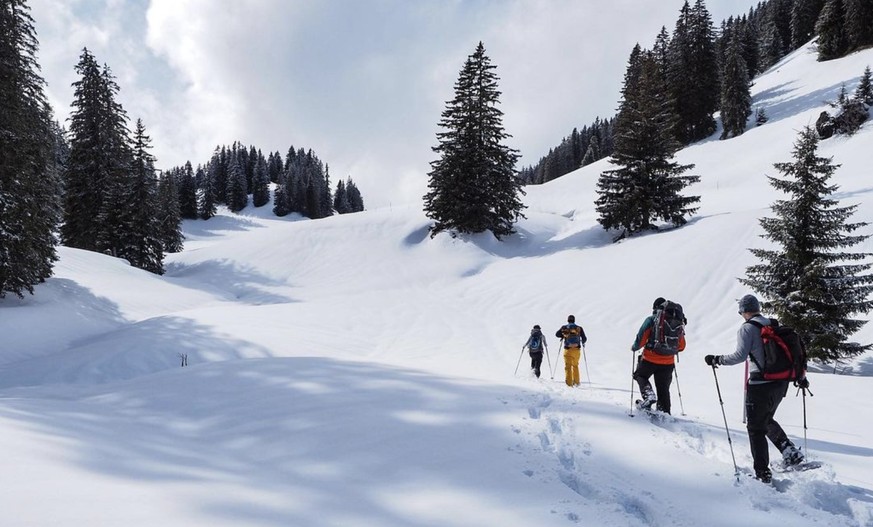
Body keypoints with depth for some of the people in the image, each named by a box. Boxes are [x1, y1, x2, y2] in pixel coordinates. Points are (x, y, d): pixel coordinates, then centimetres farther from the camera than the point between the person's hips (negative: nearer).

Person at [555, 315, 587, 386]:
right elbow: (584, 338, 6)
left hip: (568, 350, -2)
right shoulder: (579, 328, 3)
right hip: (577, 350, 2)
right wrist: (583, 343, 28)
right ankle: (576, 382, 23)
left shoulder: (564, 327, 1)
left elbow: (557, 334, -1)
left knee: (568, 366, 3)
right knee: (575, 366, 20)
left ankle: (569, 383, -6)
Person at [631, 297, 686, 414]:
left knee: (640, 375, 23)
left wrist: (634, 347, 8)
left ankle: (648, 394, -2)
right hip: (668, 363, 3)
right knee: (663, 390, 15)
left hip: (650, 359, -3)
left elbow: (641, 339, -12)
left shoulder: (651, 320, -7)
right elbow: (681, 346, 10)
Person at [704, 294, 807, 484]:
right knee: (767, 420, 28)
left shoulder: (746, 328, -9)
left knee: (756, 428, 3)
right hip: (781, 382, 7)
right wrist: (800, 376, 25)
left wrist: (717, 359, -10)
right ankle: (791, 452, 18)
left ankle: (763, 472, 2)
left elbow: (740, 355, -21)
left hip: (760, 384, -7)